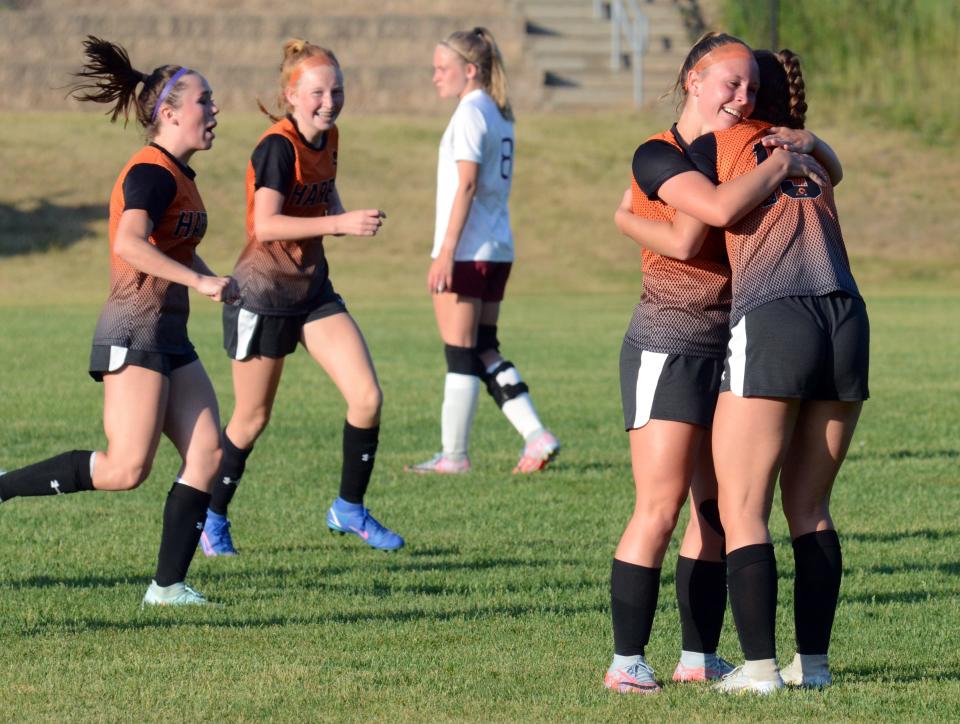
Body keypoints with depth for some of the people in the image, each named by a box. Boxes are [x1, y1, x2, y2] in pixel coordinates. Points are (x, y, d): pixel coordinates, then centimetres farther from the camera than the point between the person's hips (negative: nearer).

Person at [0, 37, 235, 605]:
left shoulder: (180, 176, 17)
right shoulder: (151, 174, -13)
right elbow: (128, 243, -31)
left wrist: (218, 281, 18)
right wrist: (199, 280, -31)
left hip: (171, 338, 9)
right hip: (135, 333, -9)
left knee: (208, 453, -2)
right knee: (127, 469, -13)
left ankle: (169, 585, -1)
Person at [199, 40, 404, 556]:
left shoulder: (327, 138, 2)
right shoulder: (278, 146, -21)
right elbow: (266, 225, -34)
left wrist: (346, 216, 3)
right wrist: (339, 223, -38)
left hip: (314, 290, 7)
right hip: (263, 295, -7)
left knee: (367, 398, -5)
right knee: (252, 418, 5)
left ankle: (349, 509, 12)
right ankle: (211, 518, 25)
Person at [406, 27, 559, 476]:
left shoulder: (470, 113, -12)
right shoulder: (500, 114, 15)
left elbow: (467, 185, -18)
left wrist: (446, 252, -20)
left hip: (466, 252, -9)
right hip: (498, 250, 9)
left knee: (460, 355, -3)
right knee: (484, 351, 13)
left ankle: (453, 456, 2)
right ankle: (536, 436, 5)